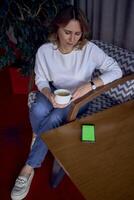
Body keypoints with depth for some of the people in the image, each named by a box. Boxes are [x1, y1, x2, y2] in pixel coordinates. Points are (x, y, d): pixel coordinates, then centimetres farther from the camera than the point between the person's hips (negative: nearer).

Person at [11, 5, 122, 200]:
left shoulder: (90, 49, -21)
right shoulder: (44, 50, -15)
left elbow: (116, 70, -20)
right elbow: (41, 80, -5)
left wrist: (90, 85, -34)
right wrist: (50, 95, -27)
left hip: (78, 97, -1)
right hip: (53, 92, 2)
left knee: (55, 118, -30)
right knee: (37, 111, -31)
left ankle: (29, 168, -11)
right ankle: (46, 146, 0)